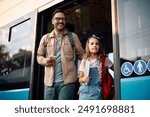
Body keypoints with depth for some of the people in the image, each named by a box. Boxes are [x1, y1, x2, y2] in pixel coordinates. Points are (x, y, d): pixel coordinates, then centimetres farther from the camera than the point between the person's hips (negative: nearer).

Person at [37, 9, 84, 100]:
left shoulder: (73, 36, 8)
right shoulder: (45, 38, 12)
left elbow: (81, 54, 6)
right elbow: (39, 56, 16)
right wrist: (44, 61, -7)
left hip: (67, 80, -2)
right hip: (50, 81, 3)